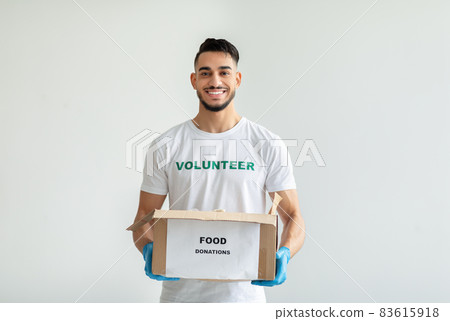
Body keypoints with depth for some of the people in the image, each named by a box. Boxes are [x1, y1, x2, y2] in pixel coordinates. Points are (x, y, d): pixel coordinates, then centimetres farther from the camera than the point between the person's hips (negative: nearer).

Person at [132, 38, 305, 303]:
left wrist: (284, 254, -21)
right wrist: (148, 250, -17)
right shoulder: (166, 146, 0)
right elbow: (145, 216, 4)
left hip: (244, 293, 0)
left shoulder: (268, 144, -2)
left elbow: (293, 217, -1)